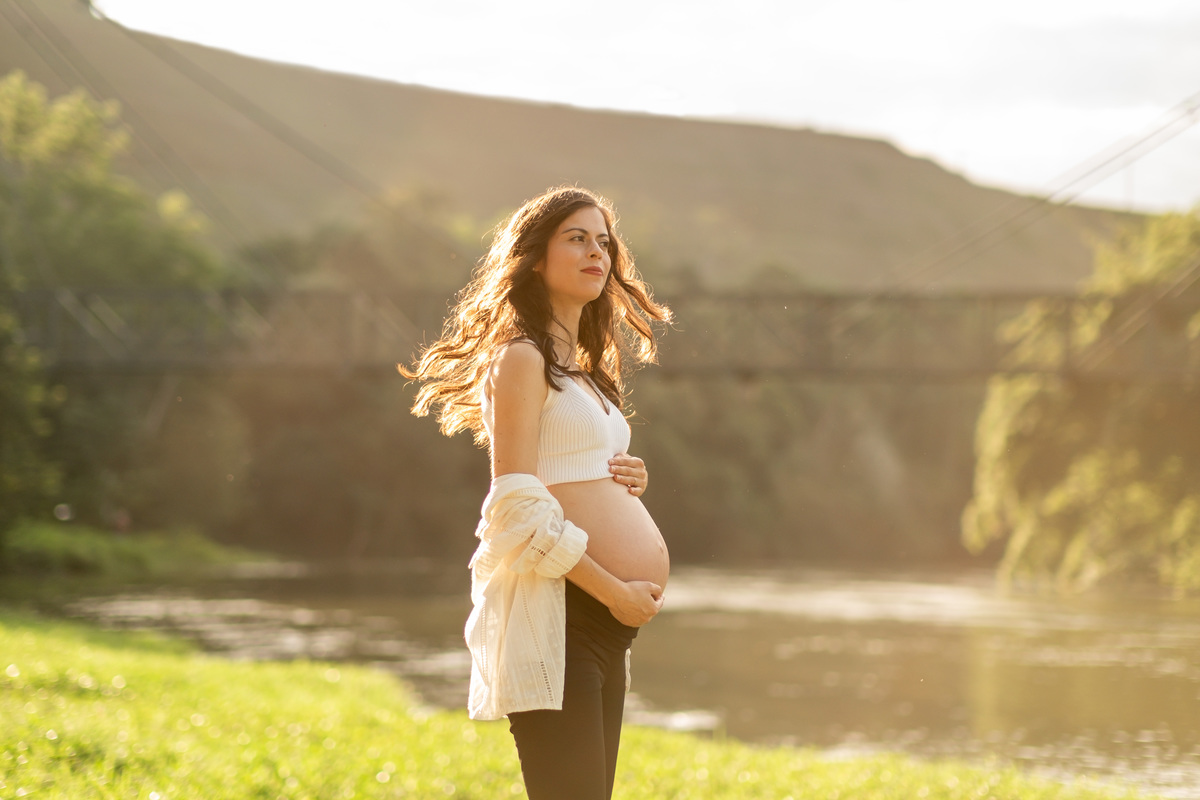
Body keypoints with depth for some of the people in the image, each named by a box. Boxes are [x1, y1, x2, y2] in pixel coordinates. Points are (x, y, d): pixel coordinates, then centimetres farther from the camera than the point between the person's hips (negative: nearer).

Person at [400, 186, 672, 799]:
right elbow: (518, 510, -14)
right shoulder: (521, 358, -6)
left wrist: (627, 483, 7)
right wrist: (615, 591, -15)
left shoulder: (582, 369, 21)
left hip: (607, 620, 9)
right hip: (554, 611, -9)